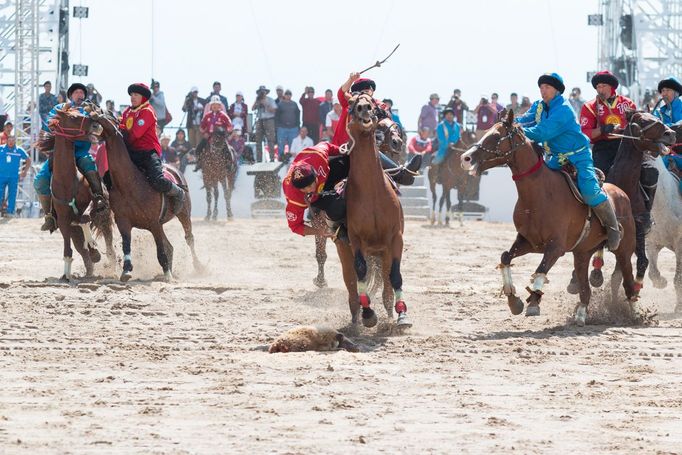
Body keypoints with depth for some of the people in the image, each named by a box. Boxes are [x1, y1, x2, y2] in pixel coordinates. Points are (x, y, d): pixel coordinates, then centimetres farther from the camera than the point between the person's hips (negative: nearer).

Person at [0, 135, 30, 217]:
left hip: (14, 177, 0)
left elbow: (28, 160, 16)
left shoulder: (19, 151, 3)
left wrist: (25, 171, 11)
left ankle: (10, 212, 5)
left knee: (12, 195, 0)